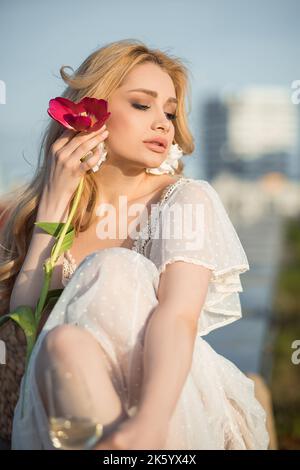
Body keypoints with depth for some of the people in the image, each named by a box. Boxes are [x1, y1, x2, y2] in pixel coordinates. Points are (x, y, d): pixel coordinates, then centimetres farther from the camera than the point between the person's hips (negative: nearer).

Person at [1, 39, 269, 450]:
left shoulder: (189, 199, 0)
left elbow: (178, 315, -19)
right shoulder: (58, 210, 11)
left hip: (181, 418, -1)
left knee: (114, 270, -25)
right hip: (70, 410, 1)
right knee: (66, 342, -32)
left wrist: (149, 424, -40)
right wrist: (54, 203, -4)